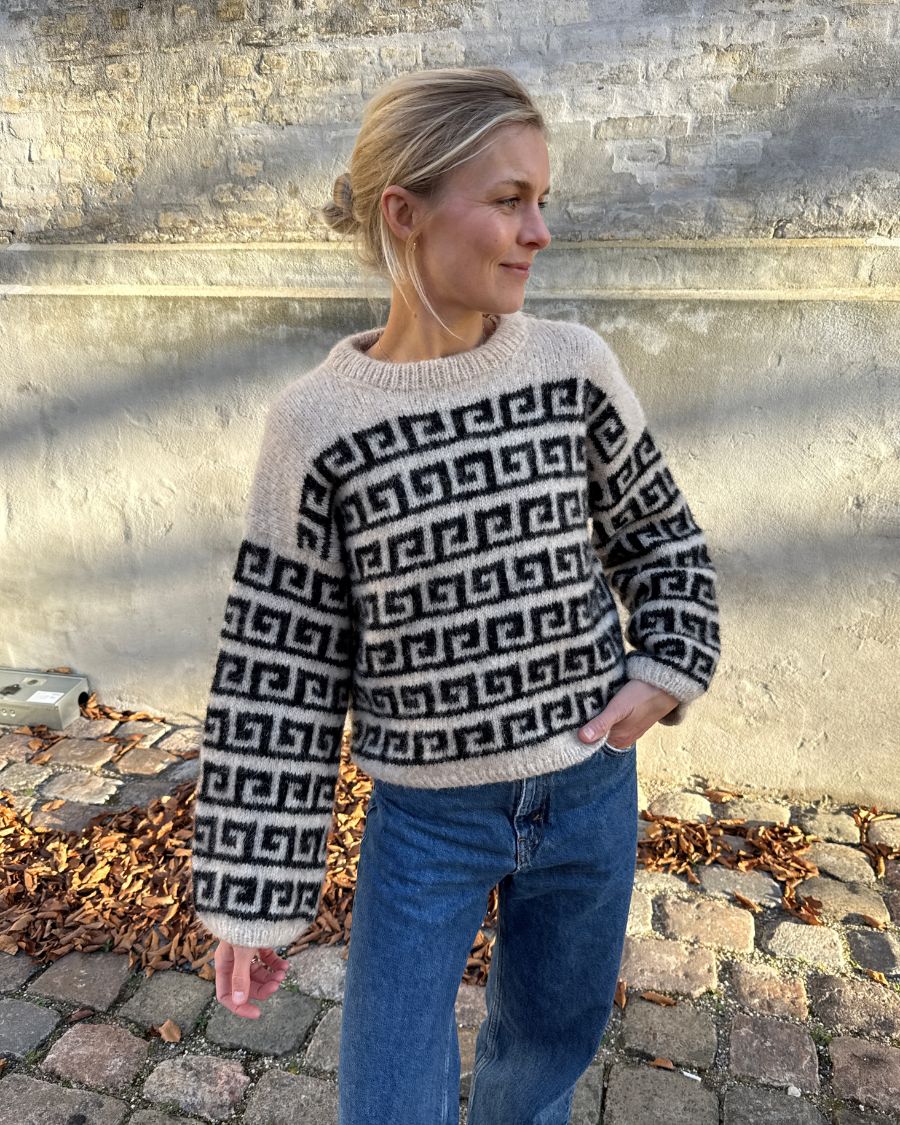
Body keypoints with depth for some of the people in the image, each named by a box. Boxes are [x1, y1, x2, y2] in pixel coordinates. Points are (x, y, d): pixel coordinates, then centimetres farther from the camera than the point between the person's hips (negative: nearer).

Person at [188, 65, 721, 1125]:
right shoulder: (318, 421, -14)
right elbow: (275, 674, -9)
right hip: (427, 817, -2)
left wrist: (665, 674, -7)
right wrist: (254, 896, -5)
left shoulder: (574, 364, -8)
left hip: (591, 790, 3)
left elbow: (661, 540, 8)